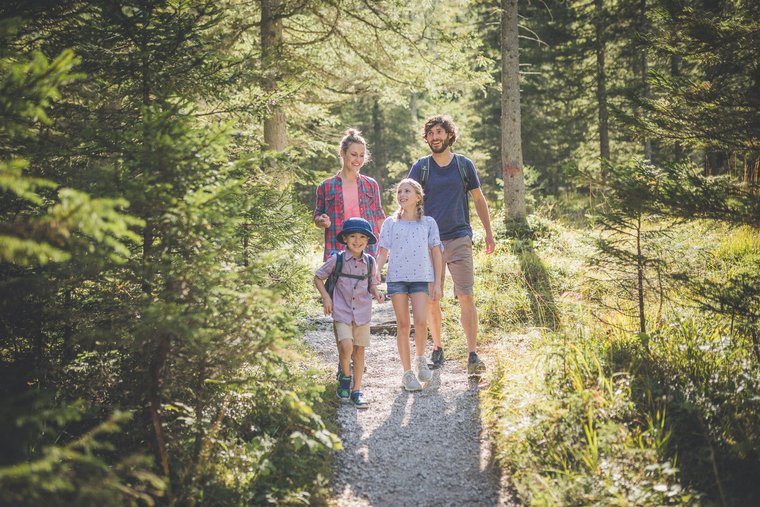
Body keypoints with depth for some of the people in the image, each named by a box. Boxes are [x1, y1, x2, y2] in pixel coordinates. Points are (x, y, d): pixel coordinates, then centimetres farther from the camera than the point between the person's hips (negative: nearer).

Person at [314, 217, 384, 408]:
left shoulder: (370, 262, 3)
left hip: (362, 313, 3)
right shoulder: (337, 260, -5)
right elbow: (318, 278, 5)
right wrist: (326, 297, -6)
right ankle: (345, 376, 10)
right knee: (346, 347, -20)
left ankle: (356, 391, 18)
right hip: (341, 312, -3)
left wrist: (376, 293, -5)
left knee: (359, 351, 7)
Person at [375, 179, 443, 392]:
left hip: (421, 278, 0)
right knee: (403, 325, 1)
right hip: (397, 278, 1)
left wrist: (437, 283, 4)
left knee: (420, 322, -14)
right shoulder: (390, 223, 8)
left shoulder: (428, 222, 8)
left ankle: (420, 358, 13)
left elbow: (436, 253, 8)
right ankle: (407, 372, 9)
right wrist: (375, 274, -9)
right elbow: (383, 252, 5)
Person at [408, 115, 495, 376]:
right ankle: (437, 348, 22)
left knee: (466, 297, -10)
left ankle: (473, 355, -11)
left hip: (460, 239, 0)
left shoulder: (464, 165, 7)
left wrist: (489, 232, 14)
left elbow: (479, 199, 16)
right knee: (431, 299, 5)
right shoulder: (420, 167, 5)